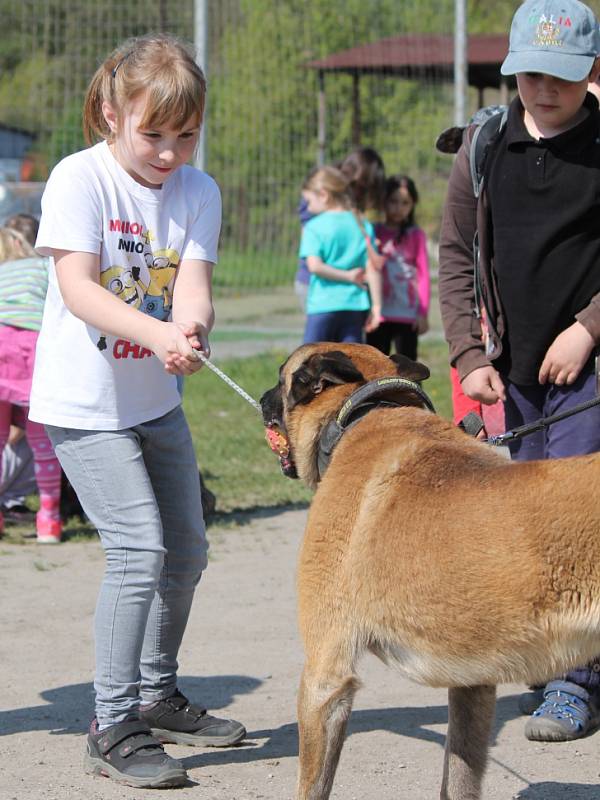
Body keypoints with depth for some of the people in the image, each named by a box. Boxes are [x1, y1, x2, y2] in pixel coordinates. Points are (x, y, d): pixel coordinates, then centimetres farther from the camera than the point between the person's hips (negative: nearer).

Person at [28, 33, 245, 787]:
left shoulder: (198, 193, -1)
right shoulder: (78, 179, -16)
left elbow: (192, 280, -13)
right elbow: (78, 289, -25)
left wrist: (191, 327, -37)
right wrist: (155, 331, -41)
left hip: (156, 398, 7)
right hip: (84, 402, -7)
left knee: (186, 550, 15)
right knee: (139, 548, -17)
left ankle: (158, 696, 35)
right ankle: (113, 728, -9)